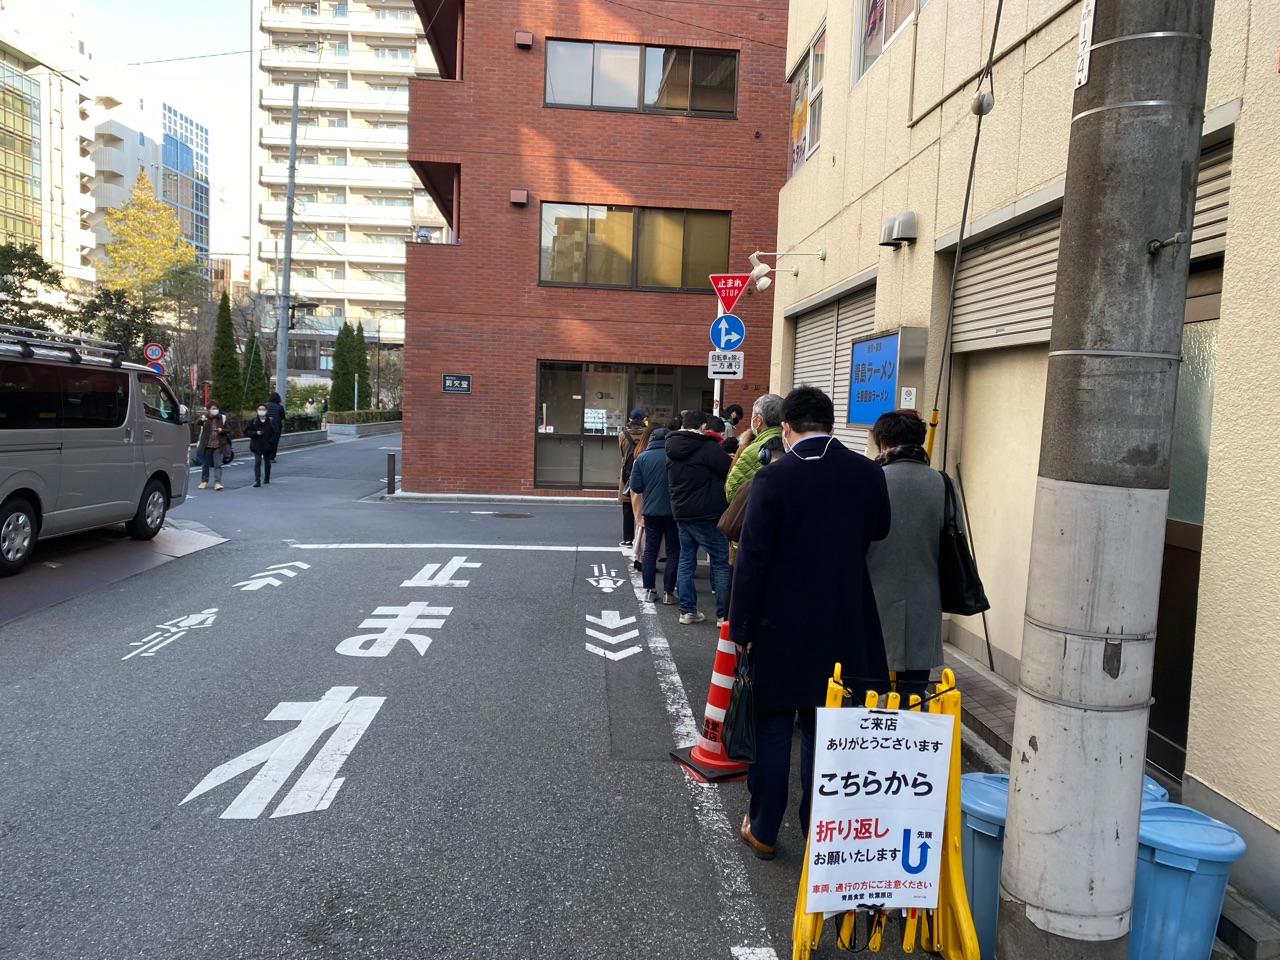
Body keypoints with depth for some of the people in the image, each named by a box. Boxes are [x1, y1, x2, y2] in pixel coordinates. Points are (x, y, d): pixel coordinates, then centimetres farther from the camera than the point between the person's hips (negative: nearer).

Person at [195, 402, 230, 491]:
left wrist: (222, 430, -13)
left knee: (218, 465, -7)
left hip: (218, 446, 0)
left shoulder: (222, 418, 5)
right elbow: (198, 423, -21)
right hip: (207, 445, 0)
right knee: (205, 464, 12)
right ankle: (204, 481, 27)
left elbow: (227, 430, 11)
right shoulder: (204, 417, -1)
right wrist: (202, 420, -46)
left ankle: (217, 482, -9)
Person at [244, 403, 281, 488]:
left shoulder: (271, 421, 0)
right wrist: (255, 433, -14)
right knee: (257, 462, -10)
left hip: (268, 446, 1)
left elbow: (276, 433, 0)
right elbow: (246, 432, 2)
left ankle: (267, 479, 30)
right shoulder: (253, 421, 0)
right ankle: (257, 481, -15)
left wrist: (270, 441, -12)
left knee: (268, 463, 13)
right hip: (257, 446, -1)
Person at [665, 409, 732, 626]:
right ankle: (724, 614, 1)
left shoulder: (672, 449, 10)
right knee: (721, 562, 0)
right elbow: (731, 472, -12)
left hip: (681, 513, 7)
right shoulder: (708, 447, -13)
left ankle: (687, 610, 14)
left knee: (686, 560, 13)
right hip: (707, 514, -7)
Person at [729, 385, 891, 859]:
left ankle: (763, 830, 25)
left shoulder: (773, 477, -15)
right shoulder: (869, 474, -3)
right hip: (845, 629, 3)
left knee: (772, 729, 12)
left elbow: (752, 560, -13)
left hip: (780, 626, -3)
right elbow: (879, 536, 12)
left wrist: (742, 627, -5)